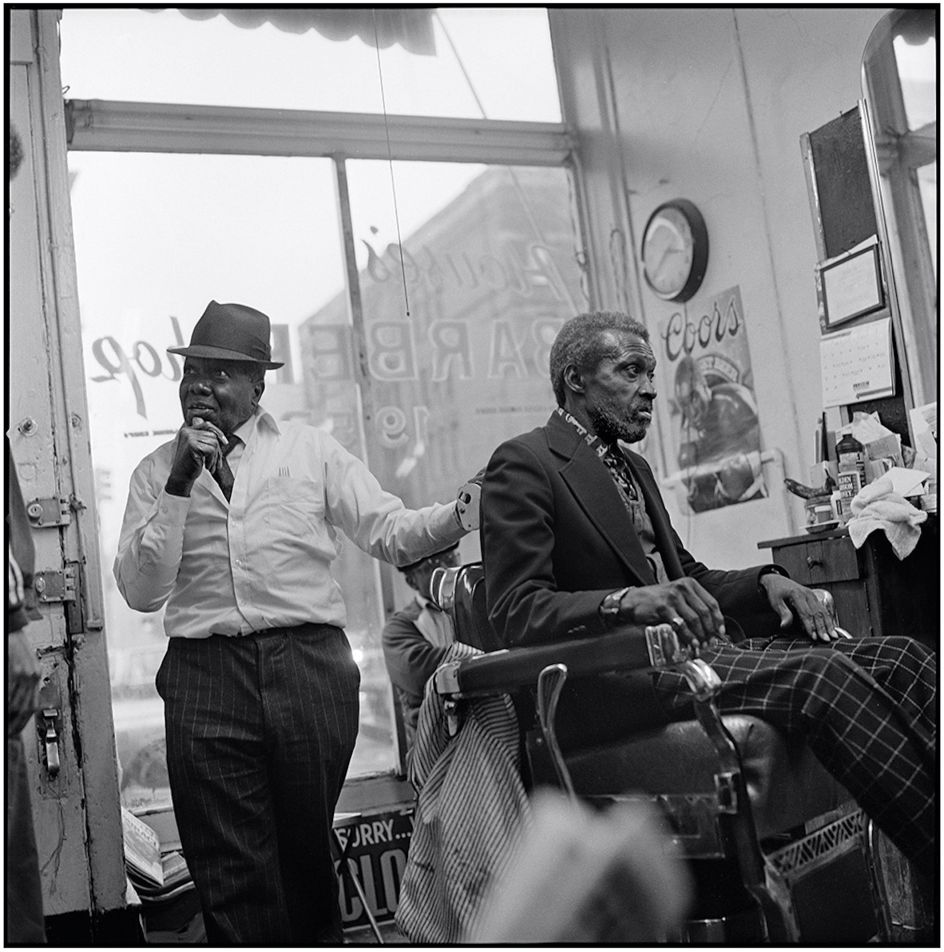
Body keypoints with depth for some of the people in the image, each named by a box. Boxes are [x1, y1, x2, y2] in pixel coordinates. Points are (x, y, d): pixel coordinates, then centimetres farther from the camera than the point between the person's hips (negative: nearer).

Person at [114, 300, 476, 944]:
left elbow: (390, 532, 3)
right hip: (204, 679, 0)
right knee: (232, 877, 0)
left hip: (309, 667, 0)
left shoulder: (310, 450, 11)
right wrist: (180, 484, -5)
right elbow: (141, 591, 2)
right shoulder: (157, 470, 13)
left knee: (309, 860, 9)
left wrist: (463, 513, -15)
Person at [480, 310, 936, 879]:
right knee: (818, 674, -30)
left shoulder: (634, 468, 25)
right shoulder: (523, 464, -3)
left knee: (901, 659, -10)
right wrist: (628, 601, -29)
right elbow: (516, 612, -13)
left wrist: (765, 581, 3)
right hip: (613, 685, -8)